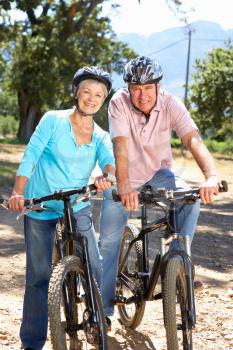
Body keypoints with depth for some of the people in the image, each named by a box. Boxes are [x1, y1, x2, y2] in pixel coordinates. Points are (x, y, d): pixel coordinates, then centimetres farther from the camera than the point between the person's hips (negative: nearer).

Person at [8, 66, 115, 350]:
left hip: (77, 207, 3)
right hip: (39, 208, -3)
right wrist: (18, 192, -26)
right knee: (39, 276, 0)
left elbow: (109, 160, -13)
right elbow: (31, 155, -12)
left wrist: (107, 177, -37)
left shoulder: (101, 137, 6)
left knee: (96, 270, -7)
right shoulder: (53, 120, -4)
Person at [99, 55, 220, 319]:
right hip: (124, 178, -1)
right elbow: (121, 146, -35)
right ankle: (104, 307, 9)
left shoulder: (171, 104, -21)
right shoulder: (119, 103, -24)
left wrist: (211, 176, -53)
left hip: (157, 173, 1)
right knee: (108, 241, -4)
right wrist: (123, 188, -50)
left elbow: (193, 140, -35)